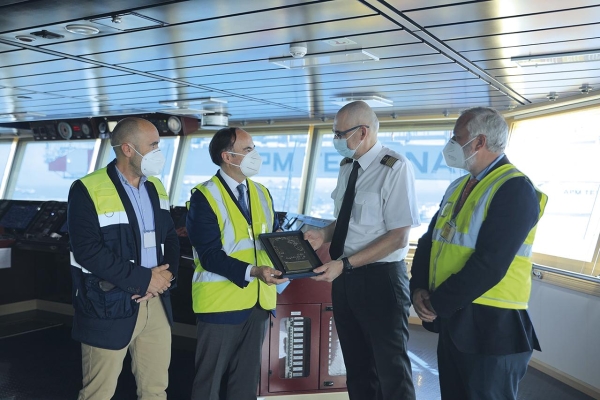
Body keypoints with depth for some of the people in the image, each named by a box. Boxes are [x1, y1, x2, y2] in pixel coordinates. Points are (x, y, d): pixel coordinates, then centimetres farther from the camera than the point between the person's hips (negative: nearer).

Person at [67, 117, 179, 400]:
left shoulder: (156, 187, 9)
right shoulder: (88, 190, -13)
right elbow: (88, 251, -20)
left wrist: (164, 275, -9)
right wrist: (144, 279, -19)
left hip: (156, 303, 6)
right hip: (110, 307, -6)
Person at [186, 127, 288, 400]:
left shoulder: (261, 193, 9)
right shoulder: (205, 197, -12)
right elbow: (210, 256, -19)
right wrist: (252, 272, -29)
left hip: (258, 301, 6)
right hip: (221, 302, -6)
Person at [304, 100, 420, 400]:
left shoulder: (395, 168, -16)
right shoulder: (346, 166, 8)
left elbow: (397, 238, -19)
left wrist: (345, 264, -23)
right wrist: (324, 234, -1)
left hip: (380, 278, -7)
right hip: (345, 276, 8)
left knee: (390, 367, 7)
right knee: (357, 365, 20)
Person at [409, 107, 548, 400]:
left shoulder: (515, 189, -17)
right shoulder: (458, 187, 11)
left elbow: (489, 265, -24)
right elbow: (429, 240, 11)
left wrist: (437, 303, -17)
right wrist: (419, 289, -5)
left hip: (491, 326, -8)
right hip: (452, 319, 8)